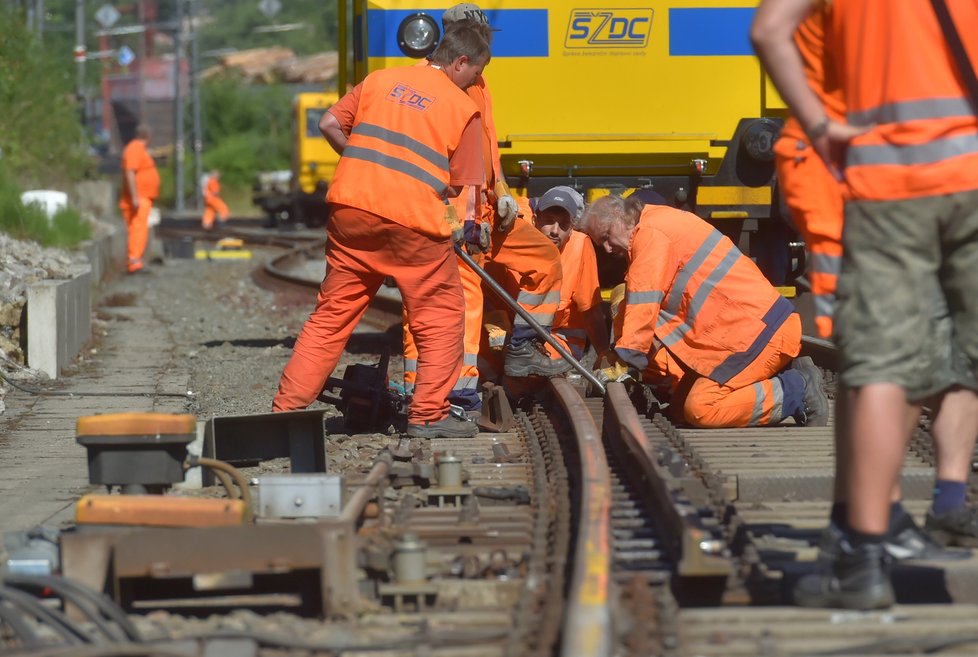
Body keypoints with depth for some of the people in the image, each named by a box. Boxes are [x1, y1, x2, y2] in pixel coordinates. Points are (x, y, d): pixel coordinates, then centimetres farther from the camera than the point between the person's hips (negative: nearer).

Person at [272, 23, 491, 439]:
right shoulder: (463, 108, 3)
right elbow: (458, 185, 1)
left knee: (332, 312, 11)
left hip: (353, 207, 4)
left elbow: (329, 125, 12)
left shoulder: (381, 80, 14)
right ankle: (428, 416, 7)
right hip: (413, 219, -4)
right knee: (441, 316, 10)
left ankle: (287, 409, 10)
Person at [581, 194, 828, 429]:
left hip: (760, 328, -11)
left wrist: (624, 362, -10)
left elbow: (643, 304, -15)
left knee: (699, 410, -18)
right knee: (682, 404, 10)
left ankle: (797, 391, -11)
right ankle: (789, 375, 10)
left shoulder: (651, 234, -9)